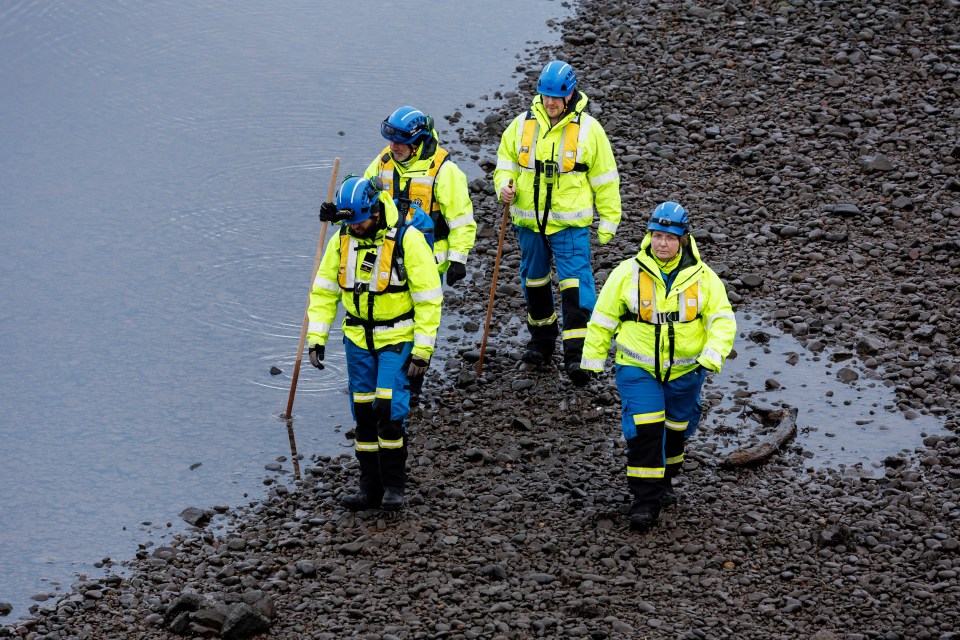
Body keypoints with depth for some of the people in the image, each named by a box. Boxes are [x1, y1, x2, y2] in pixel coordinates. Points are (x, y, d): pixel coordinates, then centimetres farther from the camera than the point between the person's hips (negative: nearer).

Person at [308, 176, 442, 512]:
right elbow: (324, 292, 8)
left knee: (389, 410, -13)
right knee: (363, 413, 6)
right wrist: (316, 339, 0)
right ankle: (370, 485, 16)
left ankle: (393, 486, 1)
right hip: (358, 339, 5)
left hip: (397, 339, -5)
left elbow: (428, 298, -13)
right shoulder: (341, 240, -2)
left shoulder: (407, 239, -17)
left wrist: (423, 350, -14)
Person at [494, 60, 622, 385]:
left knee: (575, 282, -12)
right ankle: (541, 340, 37)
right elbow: (505, 160, 13)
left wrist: (608, 222, 1)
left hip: (570, 223, -4)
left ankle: (576, 353, -12)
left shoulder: (588, 129, -7)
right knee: (534, 280, 17)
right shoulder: (522, 124, 0)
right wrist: (504, 185, -9)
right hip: (529, 221, 4)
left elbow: (605, 179, 0)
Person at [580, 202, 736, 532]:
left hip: (685, 370, 2)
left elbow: (722, 319, -5)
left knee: (676, 429, 18)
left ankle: (663, 480, 43)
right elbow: (602, 319, 1)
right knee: (644, 430, -15)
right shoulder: (628, 273, -8)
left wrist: (712, 355, -21)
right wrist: (593, 360, 2)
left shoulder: (702, 277, -5)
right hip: (637, 368, -2)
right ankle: (645, 499, -8)